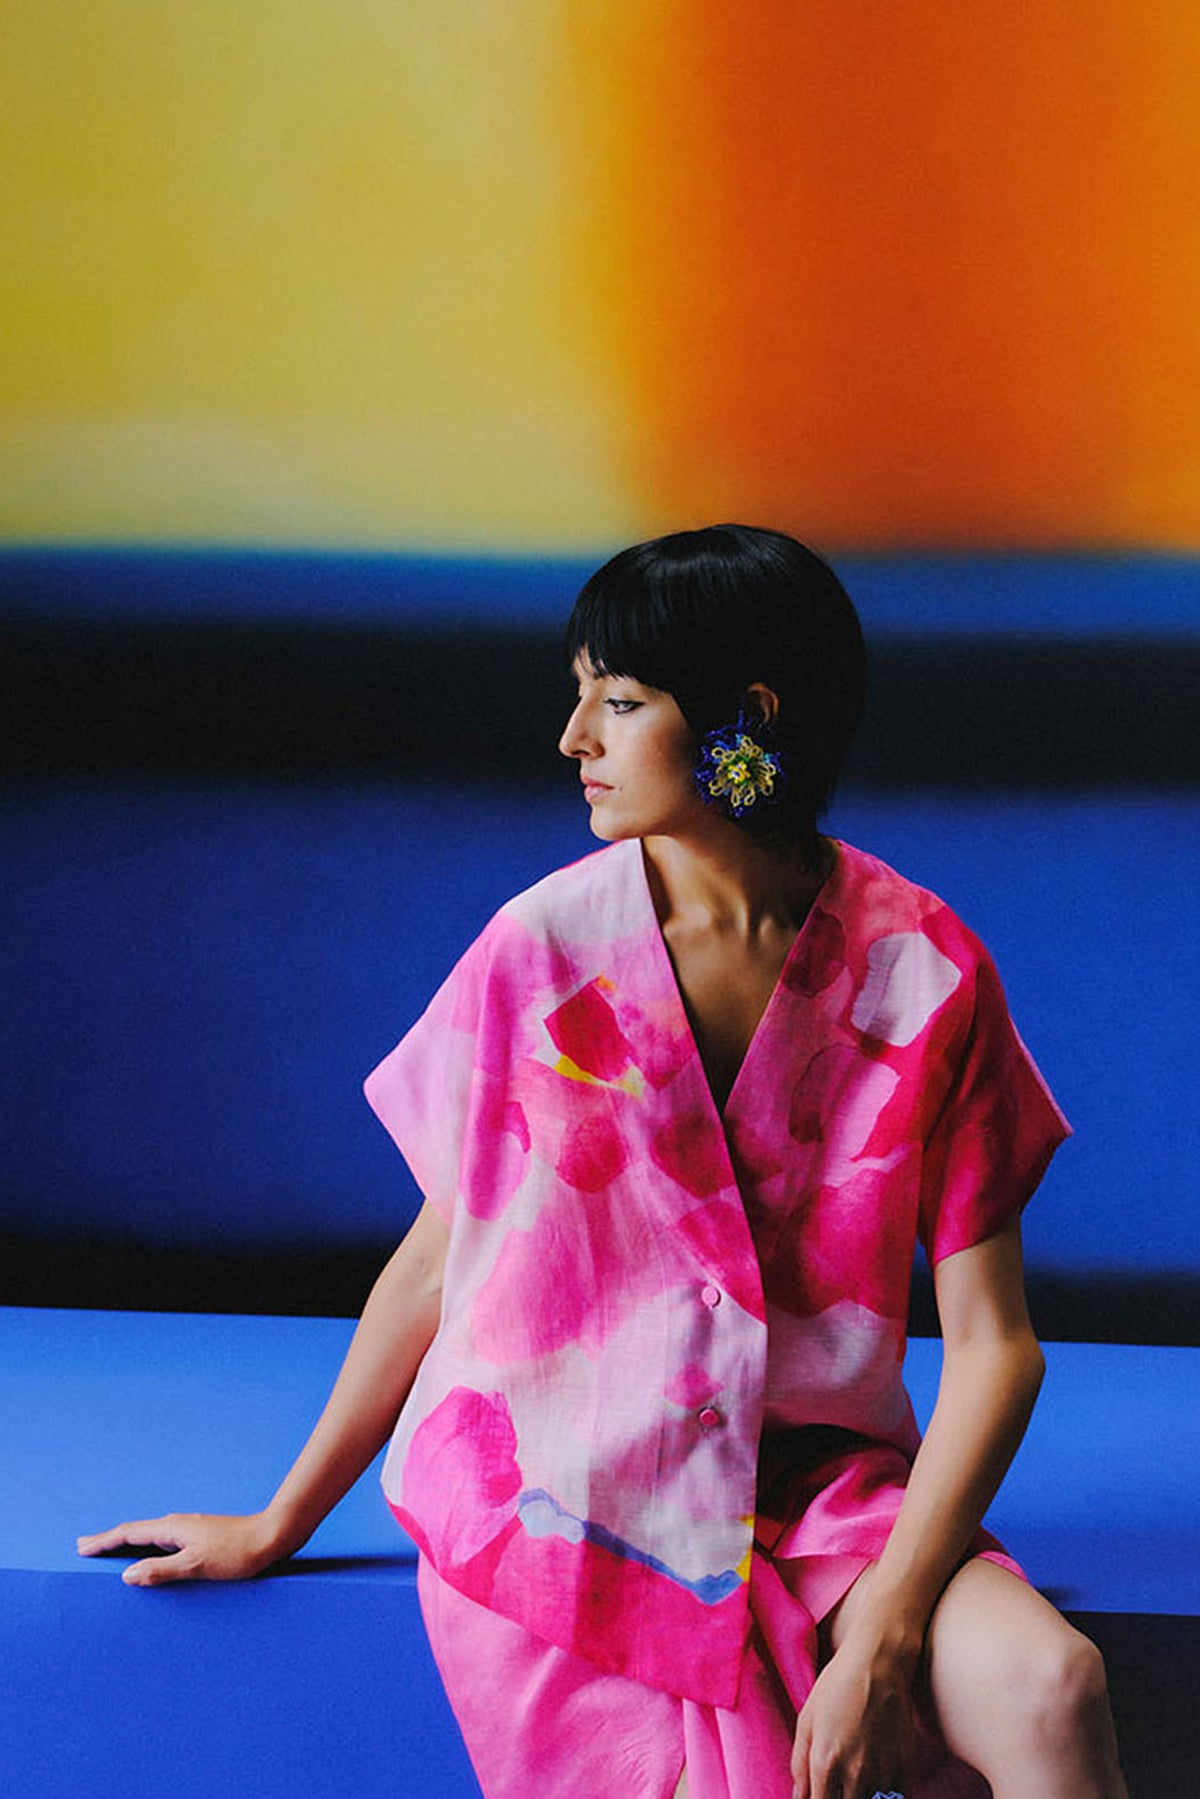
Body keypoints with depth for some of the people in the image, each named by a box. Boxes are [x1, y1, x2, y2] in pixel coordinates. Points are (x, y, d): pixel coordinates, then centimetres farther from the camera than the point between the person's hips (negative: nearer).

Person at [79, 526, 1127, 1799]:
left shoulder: (923, 967, -6)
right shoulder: (543, 952, -6)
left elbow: (991, 1343, -7)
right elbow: (434, 1267, 6)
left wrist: (883, 1633, -17)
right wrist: (275, 1528, 11)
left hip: (819, 1490, 1)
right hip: (565, 1512, 0)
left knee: (1051, 1690, -25)